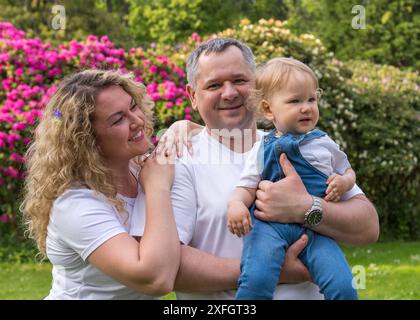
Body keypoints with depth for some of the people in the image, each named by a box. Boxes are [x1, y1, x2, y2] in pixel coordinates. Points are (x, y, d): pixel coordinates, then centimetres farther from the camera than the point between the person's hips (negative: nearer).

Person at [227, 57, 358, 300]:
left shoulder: (324, 144, 14)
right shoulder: (263, 149, 8)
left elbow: (348, 172, 26)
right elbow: (248, 186, 8)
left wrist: (343, 182, 2)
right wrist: (237, 204, -14)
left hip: (315, 228, 2)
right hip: (269, 224, -2)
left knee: (343, 286, -17)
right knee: (256, 280, -29)